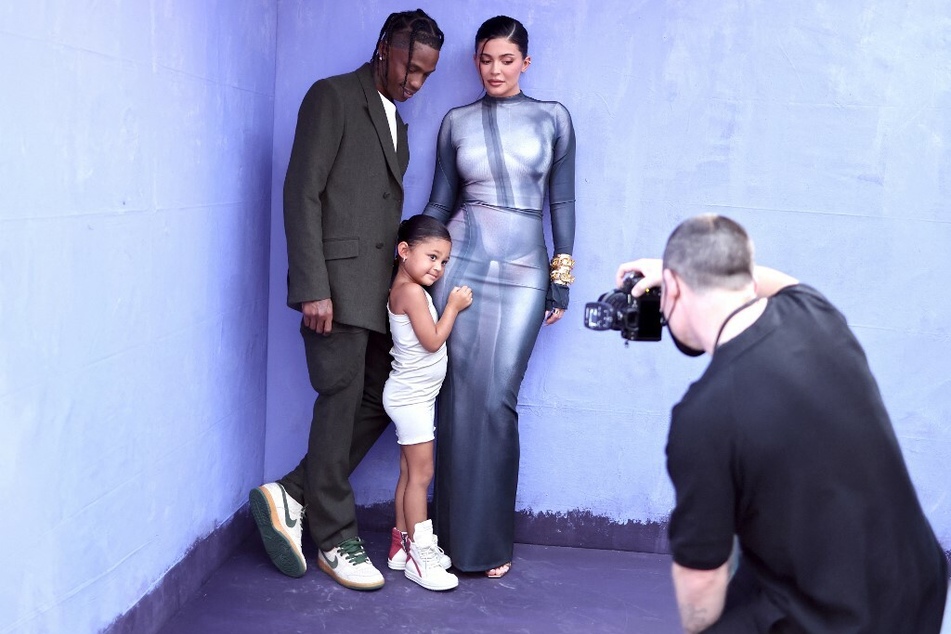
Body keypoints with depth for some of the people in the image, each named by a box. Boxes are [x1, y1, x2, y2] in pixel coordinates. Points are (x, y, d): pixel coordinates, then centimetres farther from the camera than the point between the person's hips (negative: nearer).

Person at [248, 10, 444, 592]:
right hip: (336, 281, -8)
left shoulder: (398, 125, 22)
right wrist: (313, 287, -18)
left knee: (380, 402, 6)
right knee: (342, 402, -3)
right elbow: (302, 193, -11)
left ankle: (291, 497, 16)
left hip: (378, 289, 8)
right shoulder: (332, 97, -3)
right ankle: (336, 540, 10)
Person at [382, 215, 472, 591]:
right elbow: (432, 341, -20)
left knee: (410, 473, 14)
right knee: (421, 474, -6)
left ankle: (402, 545, 21)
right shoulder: (411, 291, -19)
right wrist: (453, 306, -11)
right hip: (411, 397, -10)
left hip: (415, 396, 10)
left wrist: (453, 305, 8)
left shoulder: (408, 289, 11)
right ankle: (418, 555, -1)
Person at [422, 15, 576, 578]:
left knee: (497, 399, -5)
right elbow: (441, 201, 12)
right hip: (461, 263, 1)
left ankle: (490, 538, 9)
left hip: (523, 273, -1)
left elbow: (563, 202, 6)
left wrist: (562, 279, 2)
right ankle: (456, 531, 11)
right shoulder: (457, 123, 8)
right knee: (459, 396, -1)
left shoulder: (552, 118, 6)